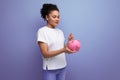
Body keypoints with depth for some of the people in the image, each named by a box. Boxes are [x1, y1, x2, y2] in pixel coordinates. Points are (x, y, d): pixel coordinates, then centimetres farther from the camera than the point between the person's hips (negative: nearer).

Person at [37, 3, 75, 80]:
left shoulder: (60, 31, 6)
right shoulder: (42, 31, -11)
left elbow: (63, 48, 8)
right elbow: (45, 54, -18)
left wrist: (69, 41, -8)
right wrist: (63, 50, -29)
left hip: (63, 67, 5)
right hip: (50, 69, -5)